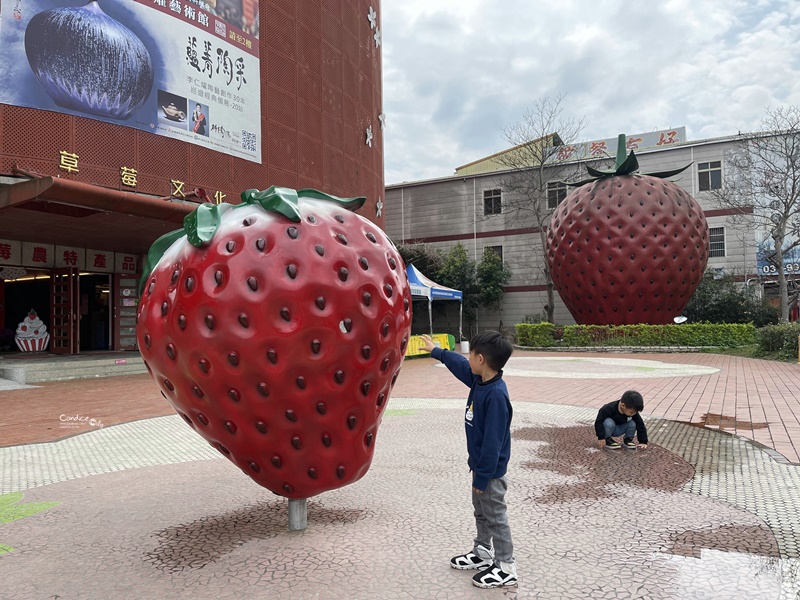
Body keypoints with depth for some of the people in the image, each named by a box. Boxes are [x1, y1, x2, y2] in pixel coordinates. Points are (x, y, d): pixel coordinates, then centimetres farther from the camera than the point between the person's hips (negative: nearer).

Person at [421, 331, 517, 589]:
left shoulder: (496, 394, -30)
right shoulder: (480, 381, -3)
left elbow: (493, 442, -28)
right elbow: (459, 364, 19)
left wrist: (483, 477, -23)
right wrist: (436, 351, 30)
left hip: (490, 470, -9)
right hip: (481, 464, 9)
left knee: (495, 517, 4)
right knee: (481, 512, 23)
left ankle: (507, 568, 18)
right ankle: (482, 553, 39)